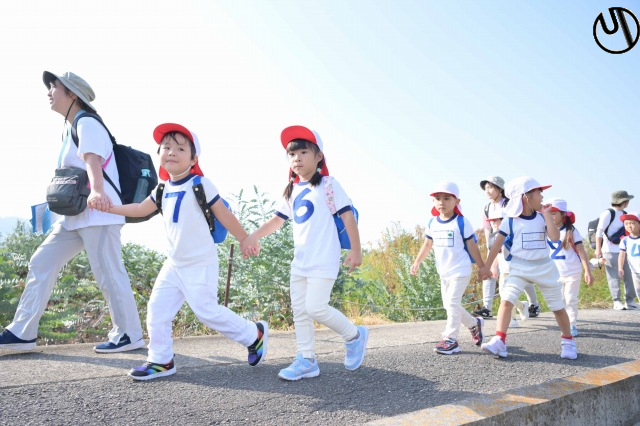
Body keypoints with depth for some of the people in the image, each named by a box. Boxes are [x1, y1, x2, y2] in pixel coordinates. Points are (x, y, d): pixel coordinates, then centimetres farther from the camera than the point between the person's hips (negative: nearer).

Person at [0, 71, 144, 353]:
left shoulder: (87, 124, -9)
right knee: (41, 263, 8)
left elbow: (92, 160, -28)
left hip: (98, 213, -10)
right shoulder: (70, 129, 20)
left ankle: (129, 335, 7)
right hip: (76, 215, 10)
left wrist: (96, 191, -45)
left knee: (108, 274, -7)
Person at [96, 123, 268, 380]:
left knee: (207, 311, -5)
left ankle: (255, 335, 14)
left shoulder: (200, 185, -12)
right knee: (157, 308, 4)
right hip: (174, 263, 7)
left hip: (200, 264, -7)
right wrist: (107, 207, 13)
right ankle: (161, 361, 18)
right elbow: (141, 210, 20)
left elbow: (224, 215, -9)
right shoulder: (163, 189, 7)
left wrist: (245, 240, -4)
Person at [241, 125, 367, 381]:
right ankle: (307, 360, 17)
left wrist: (356, 250, -11)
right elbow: (277, 220, 15)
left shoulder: (328, 185, -6)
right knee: (299, 310, 7)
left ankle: (354, 335, 11)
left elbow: (348, 216, -7)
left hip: (324, 260, -7)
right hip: (300, 260, 7)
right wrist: (253, 237, 2)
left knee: (315, 308, -12)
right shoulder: (291, 190, 12)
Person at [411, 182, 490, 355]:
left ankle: (450, 339, -4)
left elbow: (472, 246, -7)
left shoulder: (461, 222, -12)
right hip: (443, 272, 7)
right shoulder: (432, 223, 4)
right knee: (449, 304, 12)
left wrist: (482, 267, -3)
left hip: (460, 271, -7)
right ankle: (474, 324, 33)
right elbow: (427, 245, 15)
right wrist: (417, 262, 10)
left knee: (452, 302, -12)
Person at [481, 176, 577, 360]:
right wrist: (486, 267, -5)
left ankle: (568, 341, 33)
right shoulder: (510, 221, -7)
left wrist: (547, 214, -12)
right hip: (519, 267, -2)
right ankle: (499, 342, -21)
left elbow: (555, 237, -15)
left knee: (558, 307, 12)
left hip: (544, 267, 2)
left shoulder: (542, 217, 1)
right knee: (506, 300, -20)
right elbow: (497, 245, -4)